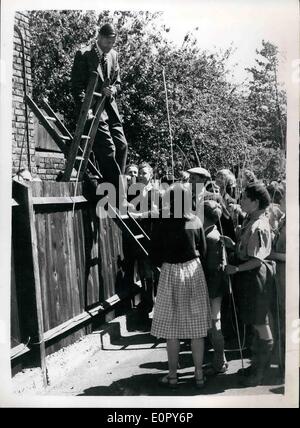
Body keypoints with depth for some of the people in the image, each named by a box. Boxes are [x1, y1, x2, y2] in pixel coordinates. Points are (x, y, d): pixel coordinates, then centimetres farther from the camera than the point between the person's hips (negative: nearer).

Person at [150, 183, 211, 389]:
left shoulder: (163, 225, -13)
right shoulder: (196, 221, -3)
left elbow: (155, 255, -6)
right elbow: (203, 251, 5)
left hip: (171, 273, -3)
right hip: (195, 271, 4)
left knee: (172, 329, 8)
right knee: (196, 328, 10)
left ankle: (173, 375, 19)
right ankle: (199, 374, 19)